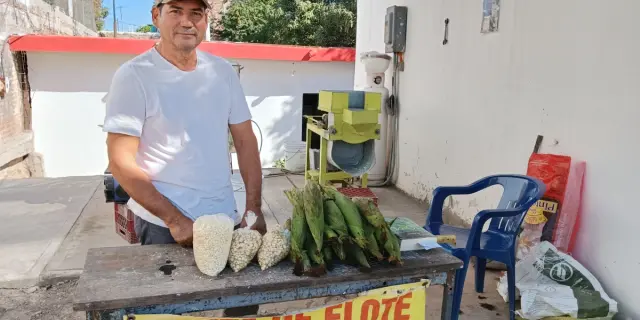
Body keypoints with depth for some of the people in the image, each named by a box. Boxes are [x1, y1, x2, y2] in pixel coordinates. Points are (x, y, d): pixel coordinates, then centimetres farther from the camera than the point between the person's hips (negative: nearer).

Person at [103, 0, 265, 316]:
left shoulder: (223, 71, 4)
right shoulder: (134, 75, -10)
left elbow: (245, 141, 5)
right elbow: (121, 162, -12)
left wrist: (254, 208, -3)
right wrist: (175, 219, -16)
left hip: (226, 217, 4)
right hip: (163, 224, -4)